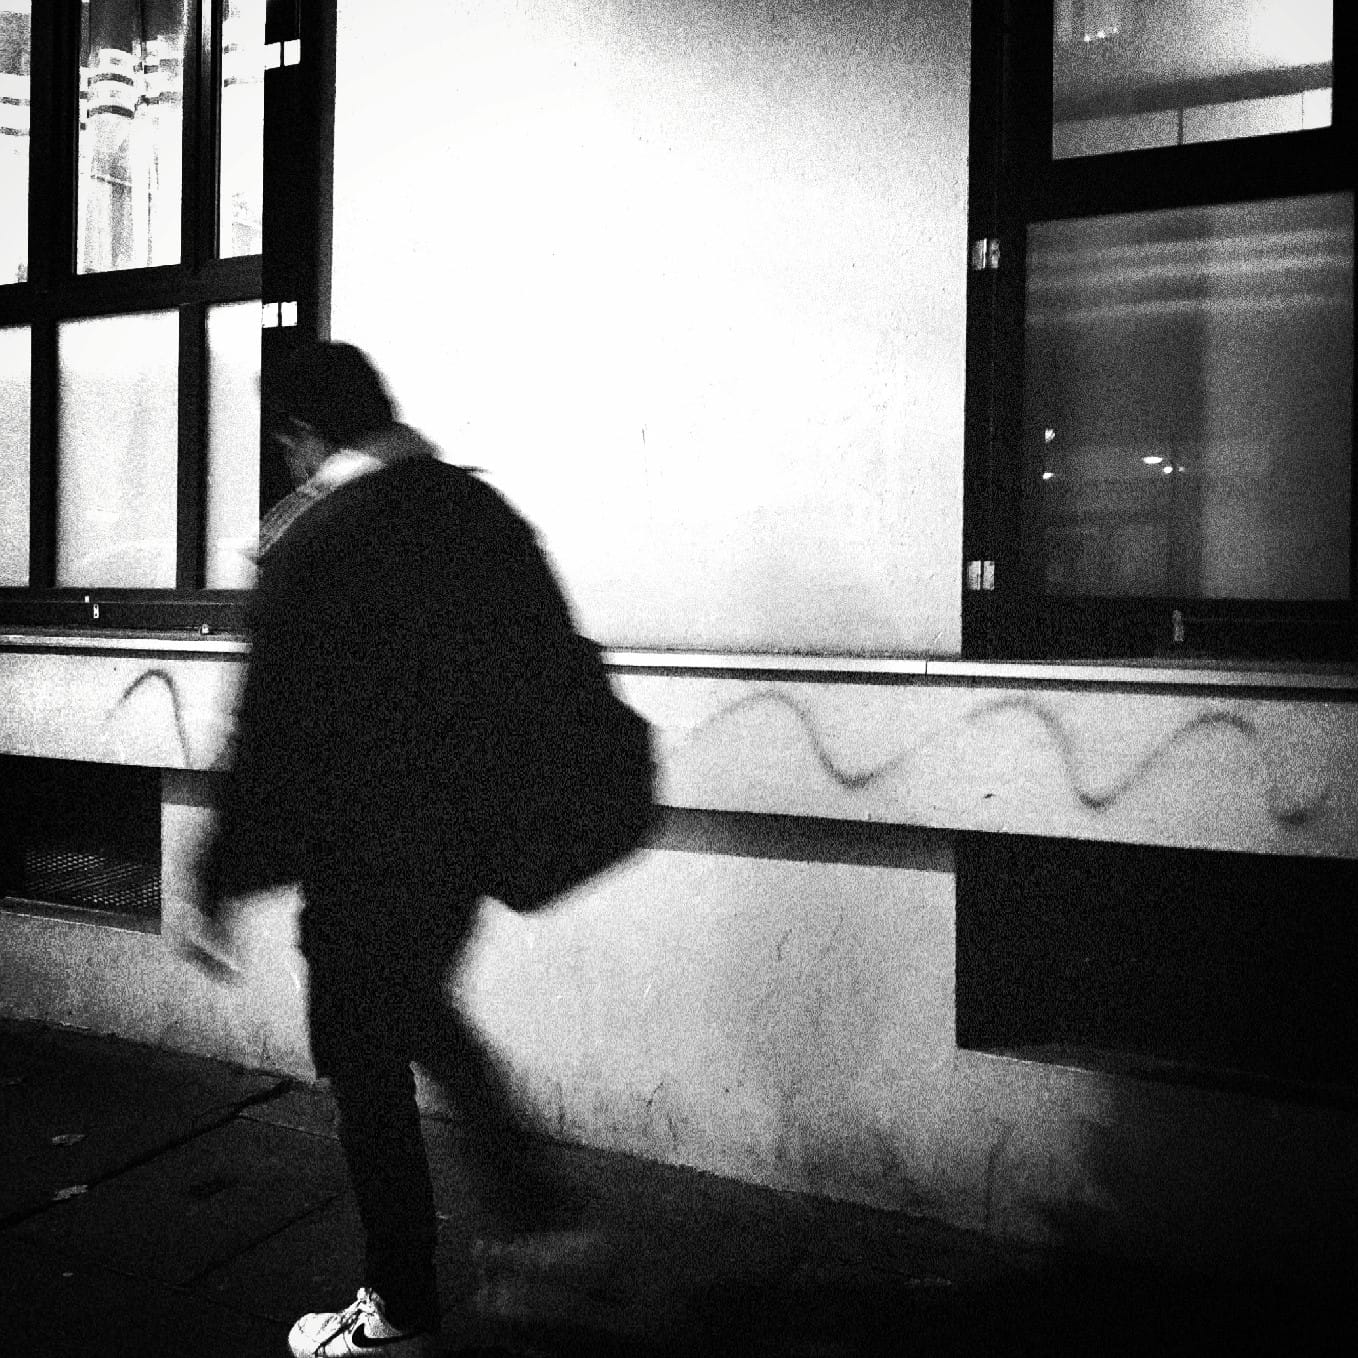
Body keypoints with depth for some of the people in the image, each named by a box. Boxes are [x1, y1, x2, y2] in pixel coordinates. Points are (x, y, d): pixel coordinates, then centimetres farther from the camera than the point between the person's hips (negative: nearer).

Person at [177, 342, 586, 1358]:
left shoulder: (312, 544, -16)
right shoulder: (486, 512, 2)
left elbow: (272, 729, -16)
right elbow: (558, 666, 8)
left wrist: (222, 886, -8)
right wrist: (492, 787, 19)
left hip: (367, 860, -6)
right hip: (472, 839, 7)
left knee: (366, 1065, 10)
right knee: (420, 1009, 29)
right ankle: (529, 1192, 31)